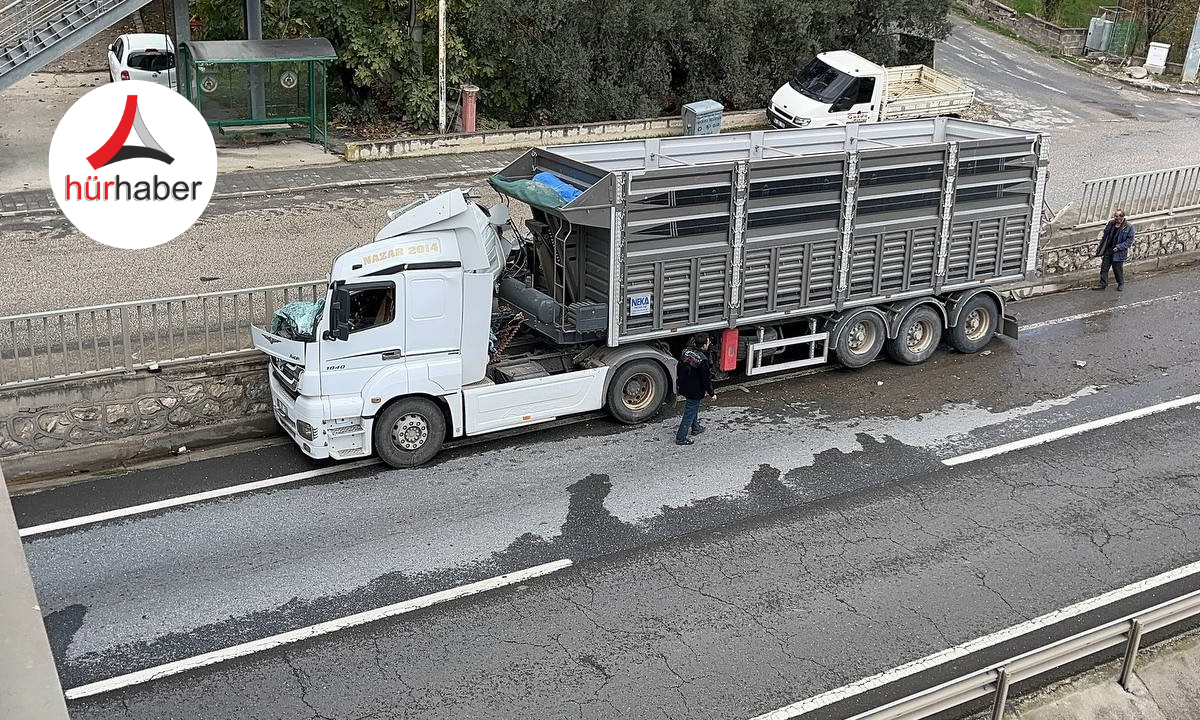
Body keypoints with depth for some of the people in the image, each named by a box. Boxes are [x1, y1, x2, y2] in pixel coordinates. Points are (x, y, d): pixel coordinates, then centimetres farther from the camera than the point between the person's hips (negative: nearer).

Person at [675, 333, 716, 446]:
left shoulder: (686, 351, -4)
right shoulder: (702, 360, -26)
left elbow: (680, 368, 9)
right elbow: (706, 379, -19)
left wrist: (681, 383, 24)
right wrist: (711, 393, -6)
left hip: (684, 388, 8)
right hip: (695, 391, -8)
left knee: (694, 407, 29)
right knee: (690, 413, 3)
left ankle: (695, 428, 47)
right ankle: (681, 438, 8)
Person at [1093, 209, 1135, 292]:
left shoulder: (1129, 227, -12)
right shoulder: (1111, 224, 2)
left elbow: (1129, 241, -11)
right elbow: (1105, 236, 11)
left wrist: (1119, 247, -21)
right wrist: (1100, 248, 9)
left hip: (1119, 252, -5)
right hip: (1108, 250, 5)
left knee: (1118, 269, 8)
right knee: (1104, 267, 7)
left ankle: (1121, 284, 29)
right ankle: (1103, 284, 18)